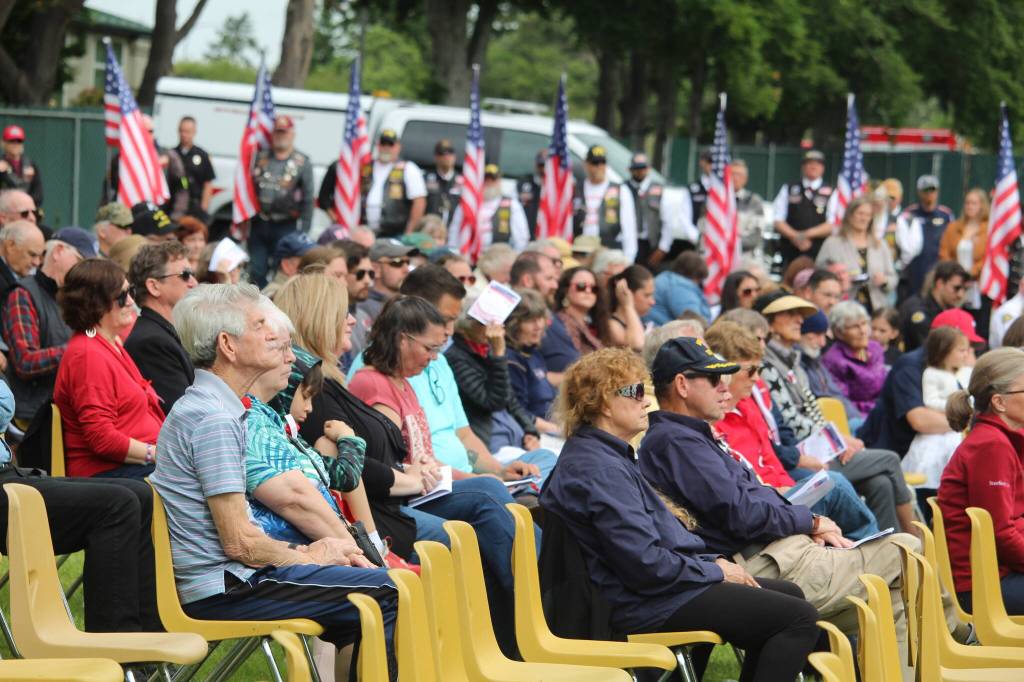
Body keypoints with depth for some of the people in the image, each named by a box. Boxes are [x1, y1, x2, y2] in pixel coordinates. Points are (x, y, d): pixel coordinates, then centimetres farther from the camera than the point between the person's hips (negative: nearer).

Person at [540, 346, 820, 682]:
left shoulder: (608, 455, 14)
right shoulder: (600, 470, -21)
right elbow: (647, 564, -25)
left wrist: (714, 562, 8)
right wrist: (716, 571, -12)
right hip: (646, 604, -11)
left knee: (788, 594, 20)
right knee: (799, 618, -13)